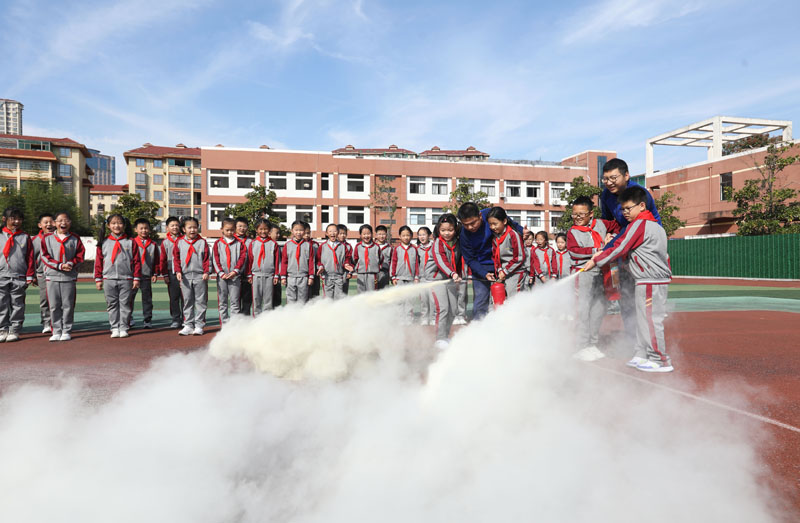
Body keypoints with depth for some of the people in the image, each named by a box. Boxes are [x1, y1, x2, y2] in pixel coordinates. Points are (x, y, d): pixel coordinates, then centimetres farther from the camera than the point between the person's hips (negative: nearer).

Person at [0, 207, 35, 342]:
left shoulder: (25, 237, 7)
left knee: (17, 306, 4)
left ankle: (14, 331, 11)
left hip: (19, 278, 0)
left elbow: (30, 258, 5)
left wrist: (29, 276, 0)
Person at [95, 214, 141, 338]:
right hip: (108, 279, 2)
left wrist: (136, 278, -3)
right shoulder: (104, 241, 5)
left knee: (125, 304, 3)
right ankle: (115, 328, 16)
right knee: (112, 305, 7)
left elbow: (136, 261, 1)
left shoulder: (130, 242, 1)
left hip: (126, 279, -2)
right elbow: (98, 261, 8)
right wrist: (98, 279, 4)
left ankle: (123, 327, 11)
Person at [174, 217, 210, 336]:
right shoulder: (179, 242, 6)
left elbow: (207, 258, 1)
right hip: (185, 276, 2)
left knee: (201, 301, 1)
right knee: (187, 301, 7)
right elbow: (176, 258, 8)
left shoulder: (202, 242, 2)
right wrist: (178, 271, -4)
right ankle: (188, 325, 14)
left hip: (200, 276, -2)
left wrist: (206, 272, -8)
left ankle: (199, 325, 8)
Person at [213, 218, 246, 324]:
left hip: (235, 276, -1)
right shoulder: (218, 243, 9)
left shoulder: (239, 243, 8)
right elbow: (215, 259, 3)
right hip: (221, 276, 1)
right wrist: (221, 273, -9)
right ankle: (225, 324, 11)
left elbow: (242, 258, -1)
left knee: (235, 301, -1)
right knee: (222, 301, 4)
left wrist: (235, 271, -12)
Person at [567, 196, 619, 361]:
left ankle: (593, 344, 21)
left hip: (600, 272, 5)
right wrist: (596, 250, -20)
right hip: (583, 272, -5)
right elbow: (574, 251, -16)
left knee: (599, 307, 9)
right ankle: (582, 347, -2)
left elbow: (616, 226, 28)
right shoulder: (572, 232, -1)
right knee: (584, 309, -8)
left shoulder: (600, 224, 10)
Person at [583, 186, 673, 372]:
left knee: (650, 320, -6)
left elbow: (620, 249, -13)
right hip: (658, 279, 10)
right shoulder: (656, 226, 18)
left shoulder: (639, 224, -12)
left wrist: (596, 261, -5)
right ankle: (642, 355, 19)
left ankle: (660, 360, 0)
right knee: (643, 319, 13)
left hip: (650, 282, -10)